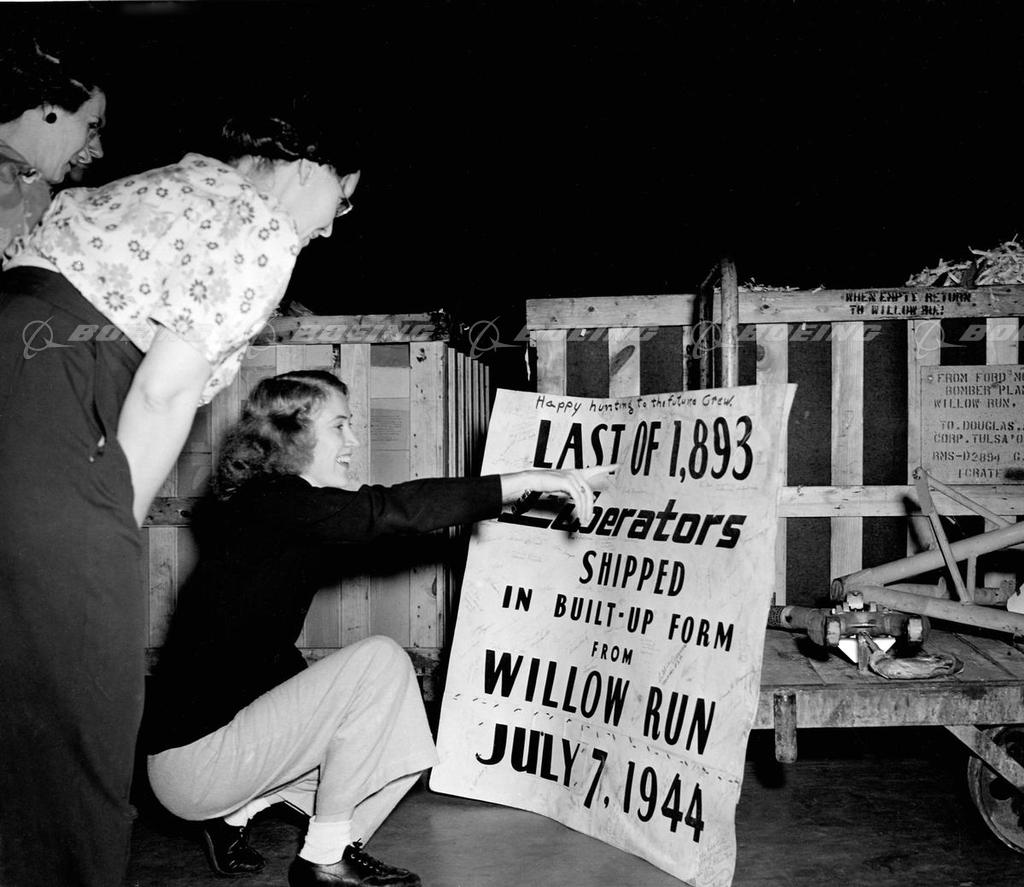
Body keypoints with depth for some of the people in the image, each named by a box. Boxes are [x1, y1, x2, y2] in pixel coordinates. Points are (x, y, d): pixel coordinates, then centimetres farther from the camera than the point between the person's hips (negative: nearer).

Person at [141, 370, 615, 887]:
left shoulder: (289, 521, 10)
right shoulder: (272, 504, -20)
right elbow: (393, 510, -31)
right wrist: (531, 481, -32)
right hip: (192, 762, -9)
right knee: (380, 661, -19)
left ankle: (235, 814, 13)